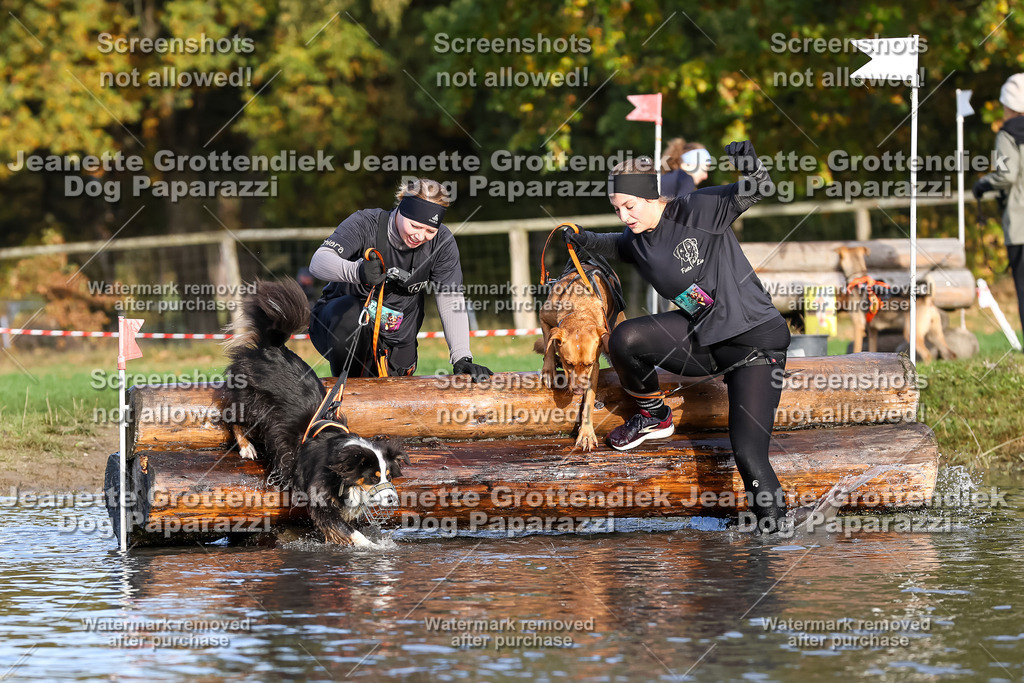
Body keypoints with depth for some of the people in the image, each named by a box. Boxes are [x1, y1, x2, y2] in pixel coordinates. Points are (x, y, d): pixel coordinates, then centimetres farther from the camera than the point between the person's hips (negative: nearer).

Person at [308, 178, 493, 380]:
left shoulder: (441, 241, -9)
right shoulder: (365, 224, -19)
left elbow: (451, 302, -9)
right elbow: (318, 262, -34)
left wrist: (462, 358, -22)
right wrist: (357, 271, -56)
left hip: (395, 343, 4)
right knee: (352, 312, -35)